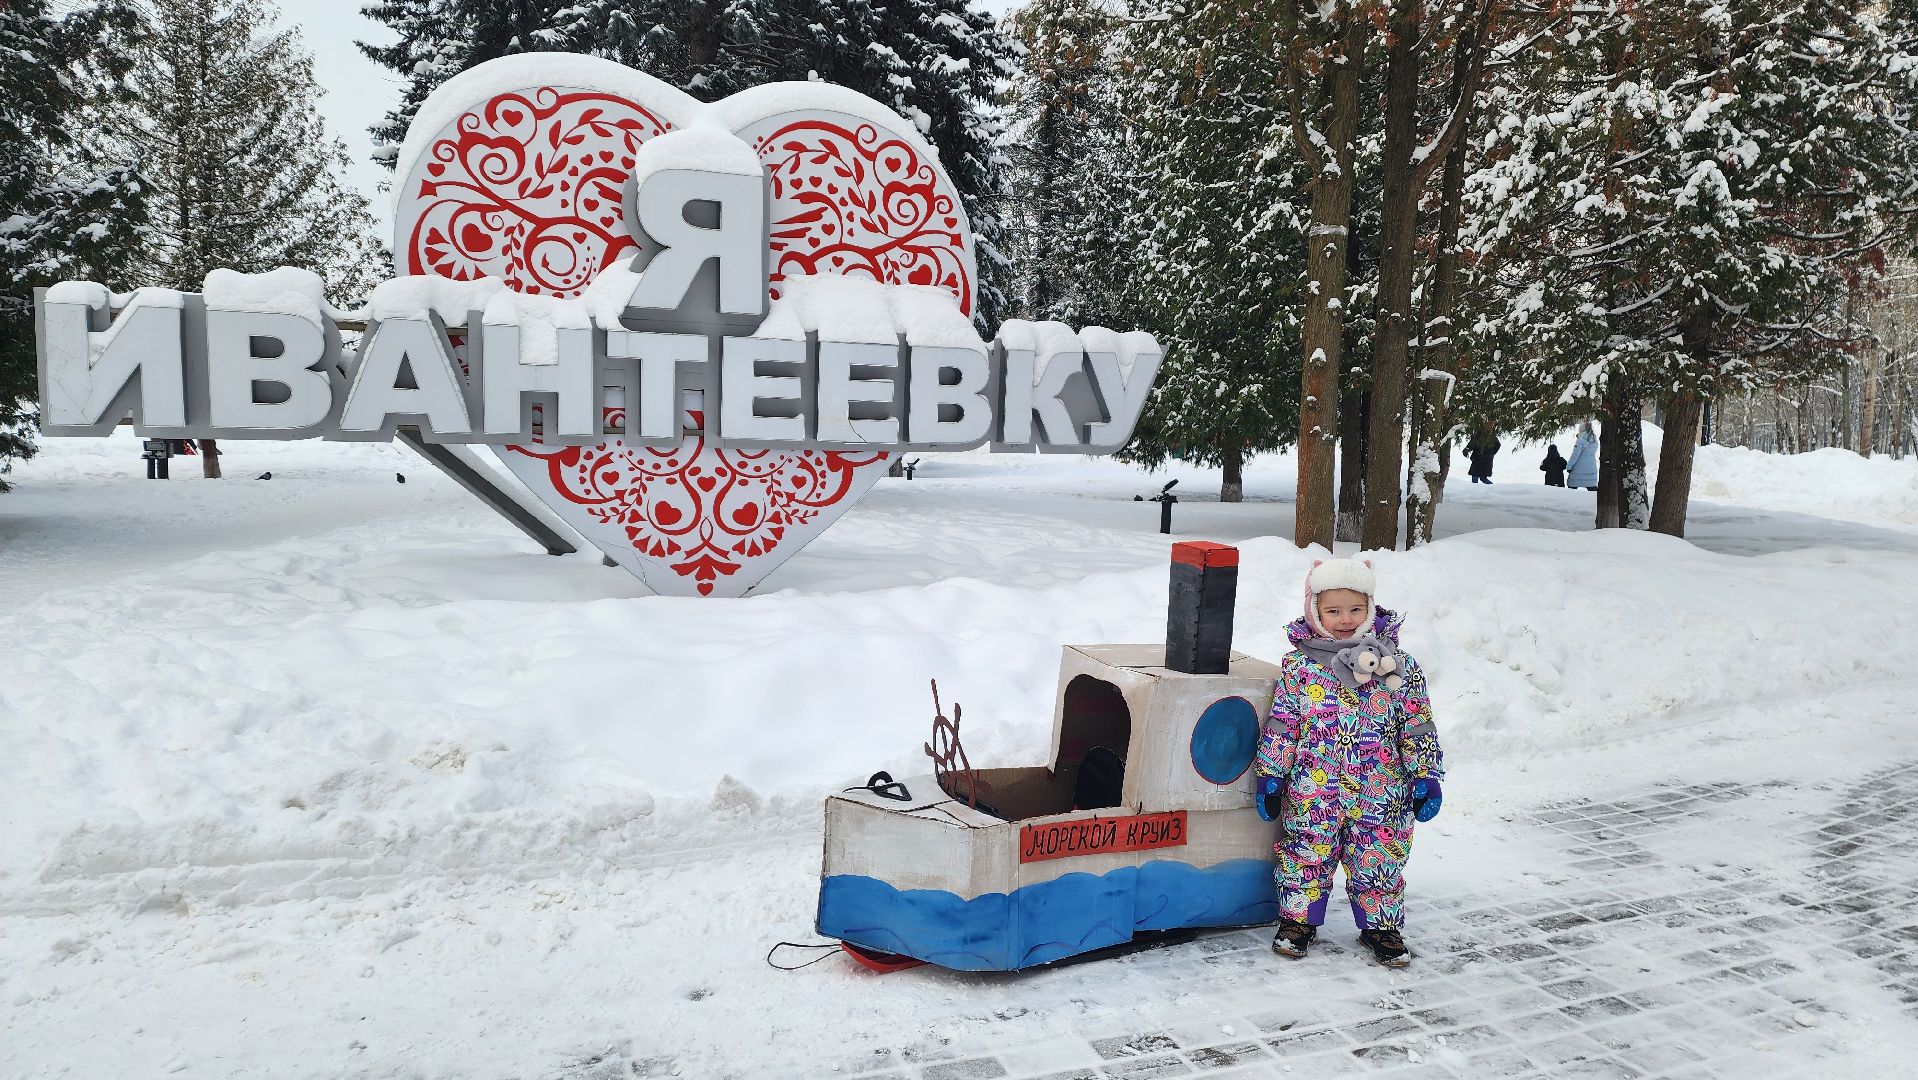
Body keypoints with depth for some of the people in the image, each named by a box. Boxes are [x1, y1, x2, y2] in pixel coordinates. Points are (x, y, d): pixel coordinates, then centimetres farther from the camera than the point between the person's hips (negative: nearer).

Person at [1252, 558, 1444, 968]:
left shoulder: (1399, 665, 0)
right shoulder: (1298, 666, -2)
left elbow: (1418, 726, 4)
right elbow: (1281, 725, 1)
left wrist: (1426, 777, 2)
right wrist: (1270, 776, 0)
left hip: (1380, 796, 1)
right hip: (1311, 793, 0)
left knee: (1378, 862, 10)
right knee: (1306, 857, 8)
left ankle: (1381, 926, 29)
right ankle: (1298, 920, 27)